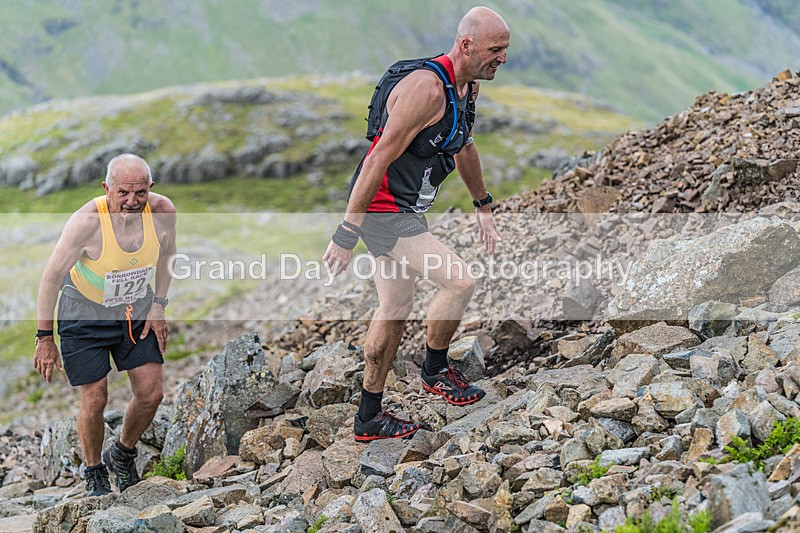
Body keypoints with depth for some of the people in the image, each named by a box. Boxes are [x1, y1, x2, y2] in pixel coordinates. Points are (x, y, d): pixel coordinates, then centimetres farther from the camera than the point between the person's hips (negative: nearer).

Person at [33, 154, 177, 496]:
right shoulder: (87, 222, -30)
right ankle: (94, 473, 22)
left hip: (136, 310, 4)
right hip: (85, 313, -4)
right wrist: (45, 337, -16)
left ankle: (122, 455, 29)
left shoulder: (163, 211, -19)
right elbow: (51, 277, -19)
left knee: (151, 395, 0)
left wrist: (158, 306, 1)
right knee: (94, 400, -4)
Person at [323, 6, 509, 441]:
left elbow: (464, 147, 25)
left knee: (395, 310, 14)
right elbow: (378, 160, -26)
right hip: (382, 209, -10)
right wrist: (346, 234, -26)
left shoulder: (469, 86, 6)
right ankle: (435, 371, 9)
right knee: (459, 282, -16)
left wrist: (483, 207, 30)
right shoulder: (427, 87, -25)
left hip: (406, 210, 10)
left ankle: (368, 420, 23)